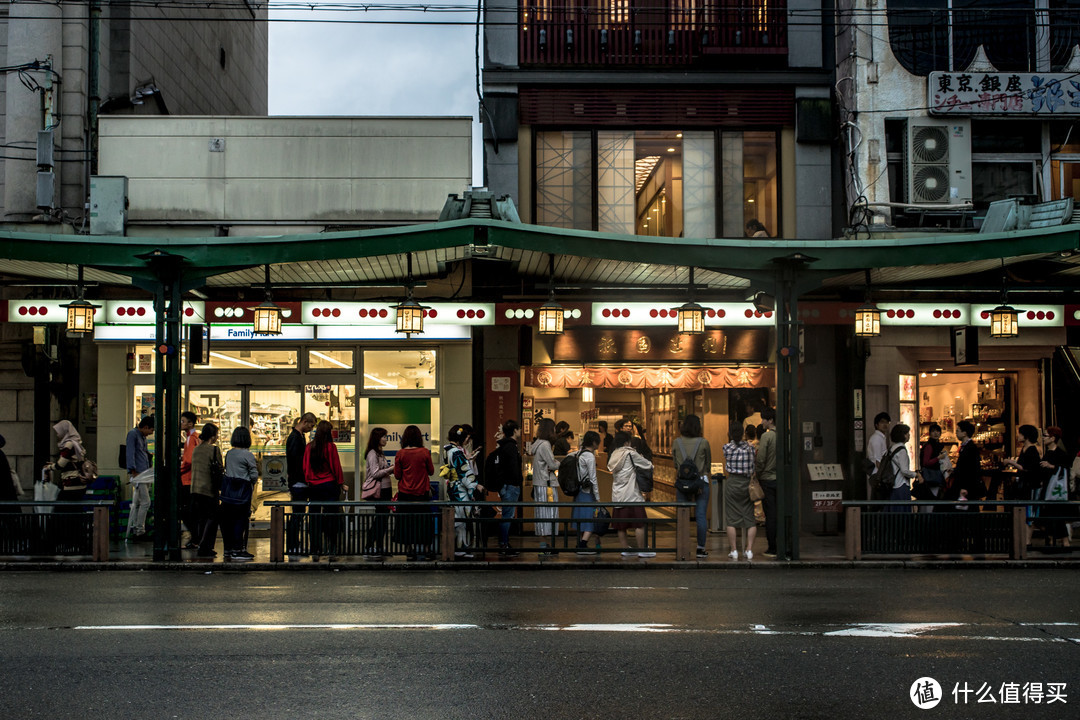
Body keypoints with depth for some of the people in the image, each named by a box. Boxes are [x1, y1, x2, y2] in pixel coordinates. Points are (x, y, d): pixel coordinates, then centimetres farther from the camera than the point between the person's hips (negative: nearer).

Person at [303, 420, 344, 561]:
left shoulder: (309, 447, 2)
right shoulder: (330, 447, -8)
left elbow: (305, 467, 7)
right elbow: (336, 466, -5)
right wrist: (340, 482, 5)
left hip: (313, 486, 3)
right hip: (329, 485, -3)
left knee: (314, 519, 5)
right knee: (331, 516, 3)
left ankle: (315, 550, 5)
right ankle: (331, 548, 3)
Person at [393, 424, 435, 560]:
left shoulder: (400, 454, -6)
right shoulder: (425, 452, -6)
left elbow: (397, 475, -2)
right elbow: (431, 471, 3)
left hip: (405, 493, 0)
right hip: (422, 493, 0)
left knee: (407, 522, 9)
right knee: (422, 522, 6)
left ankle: (409, 551, 10)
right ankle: (421, 550, 1)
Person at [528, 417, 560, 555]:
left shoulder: (537, 444, 14)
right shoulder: (545, 444, -14)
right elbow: (552, 465, -15)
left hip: (539, 484, 9)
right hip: (547, 484, -9)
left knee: (541, 513, 9)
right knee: (549, 514, -6)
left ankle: (543, 544, 12)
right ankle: (548, 546, -6)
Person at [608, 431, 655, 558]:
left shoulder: (613, 456, 10)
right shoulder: (630, 454, -8)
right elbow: (649, 466, -3)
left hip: (617, 496, 7)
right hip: (631, 496, -7)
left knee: (621, 526, 9)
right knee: (639, 524, -1)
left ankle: (625, 549, 13)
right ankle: (642, 550, 0)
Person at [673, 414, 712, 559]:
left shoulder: (676, 443, 0)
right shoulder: (703, 443, -5)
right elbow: (708, 464, 7)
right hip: (701, 482, -1)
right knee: (701, 516, 3)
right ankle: (701, 548, 6)